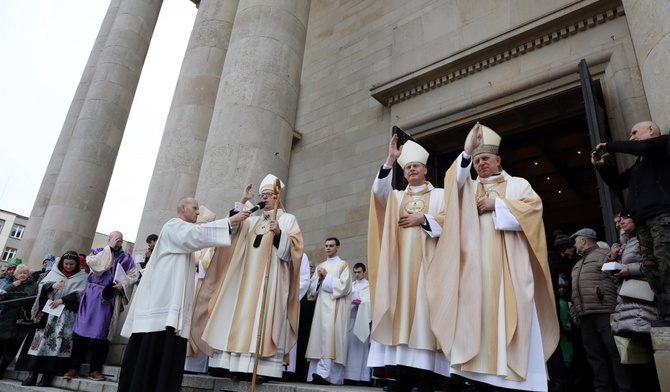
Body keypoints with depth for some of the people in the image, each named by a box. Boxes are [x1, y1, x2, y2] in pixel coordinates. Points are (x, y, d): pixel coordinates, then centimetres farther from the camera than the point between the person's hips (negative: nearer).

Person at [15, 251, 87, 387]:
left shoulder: (81, 277, 4)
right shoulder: (54, 272, 13)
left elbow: (78, 294, -6)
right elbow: (42, 285, 8)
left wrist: (62, 300, -15)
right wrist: (52, 286, -12)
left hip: (67, 314, -3)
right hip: (48, 310, 3)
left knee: (57, 340, -9)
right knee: (41, 339, -4)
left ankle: (47, 374, -9)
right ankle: (33, 373, -2)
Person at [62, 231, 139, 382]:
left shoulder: (126, 257, 12)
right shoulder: (98, 251, 12)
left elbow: (134, 274, 4)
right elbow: (96, 264, -10)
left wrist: (123, 283, -14)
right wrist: (109, 248, -6)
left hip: (110, 297, 0)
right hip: (93, 294, 0)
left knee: (101, 332, 0)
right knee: (83, 329, -4)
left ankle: (95, 369, 5)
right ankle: (74, 367, 3)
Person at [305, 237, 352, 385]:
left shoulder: (343, 264, 7)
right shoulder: (320, 266, 22)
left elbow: (343, 285, -7)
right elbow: (312, 287, 14)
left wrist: (327, 276, -7)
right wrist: (319, 278, -4)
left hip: (335, 306, -5)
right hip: (321, 305, 6)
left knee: (330, 335, -18)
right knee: (319, 336, -1)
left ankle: (324, 372, -26)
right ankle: (317, 373, 0)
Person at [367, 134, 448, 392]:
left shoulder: (439, 195, 15)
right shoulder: (397, 197, 19)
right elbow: (378, 191, -2)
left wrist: (422, 219, -9)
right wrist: (390, 159, -8)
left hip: (425, 260, -3)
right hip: (401, 261, 3)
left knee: (423, 308, -10)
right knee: (400, 308, -5)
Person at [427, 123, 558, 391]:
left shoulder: (518, 184, 15)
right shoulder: (470, 187, 19)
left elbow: (533, 209, -1)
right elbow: (453, 182, -3)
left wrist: (497, 204, -4)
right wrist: (467, 152, -15)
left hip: (510, 262, -2)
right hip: (477, 262, 2)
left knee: (511, 314, -8)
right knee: (477, 312, -6)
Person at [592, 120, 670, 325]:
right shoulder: (638, 165, 31)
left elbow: (643, 147, -13)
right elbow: (617, 182, 36)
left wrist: (610, 146, -2)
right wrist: (602, 165, 19)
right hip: (644, 222, 8)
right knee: (651, 268, -2)